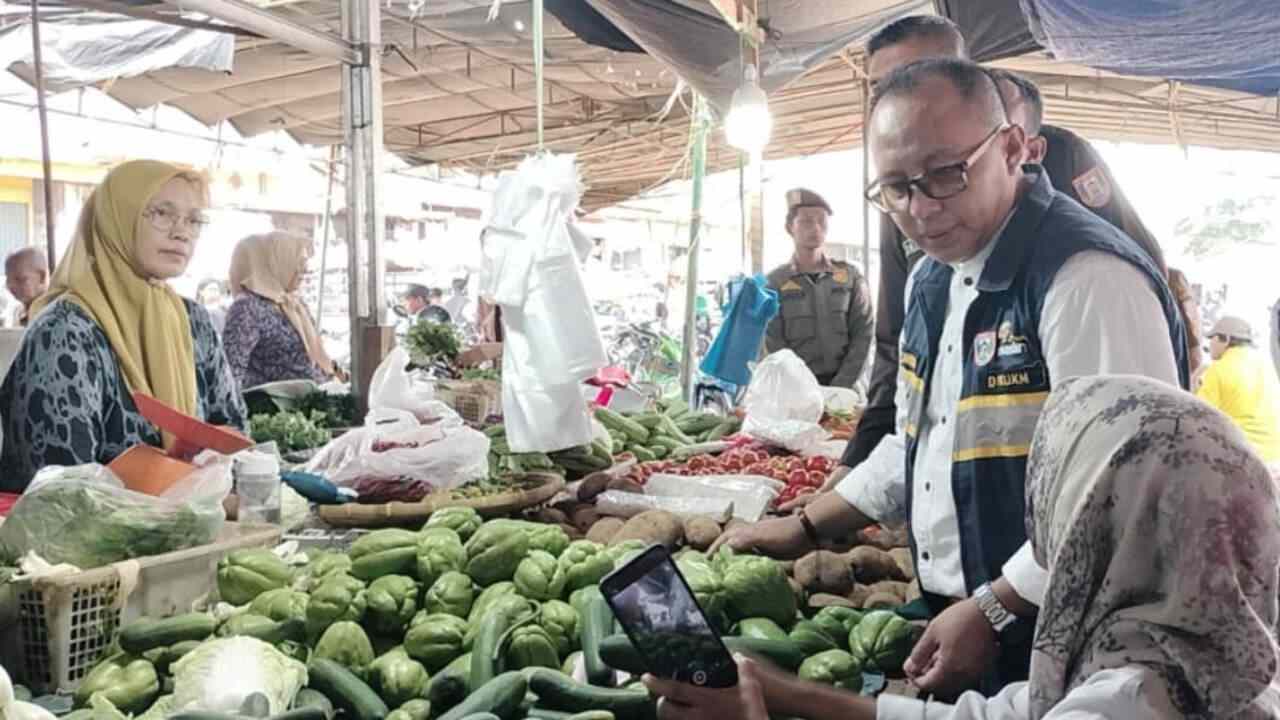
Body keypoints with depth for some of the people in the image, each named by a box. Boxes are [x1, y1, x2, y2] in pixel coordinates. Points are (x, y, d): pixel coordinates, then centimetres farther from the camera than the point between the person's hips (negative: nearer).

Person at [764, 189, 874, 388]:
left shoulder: (851, 277, 6)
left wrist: (838, 389, -10)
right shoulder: (774, 283, 0)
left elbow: (862, 336, 0)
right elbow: (775, 348, -4)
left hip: (845, 387, 2)